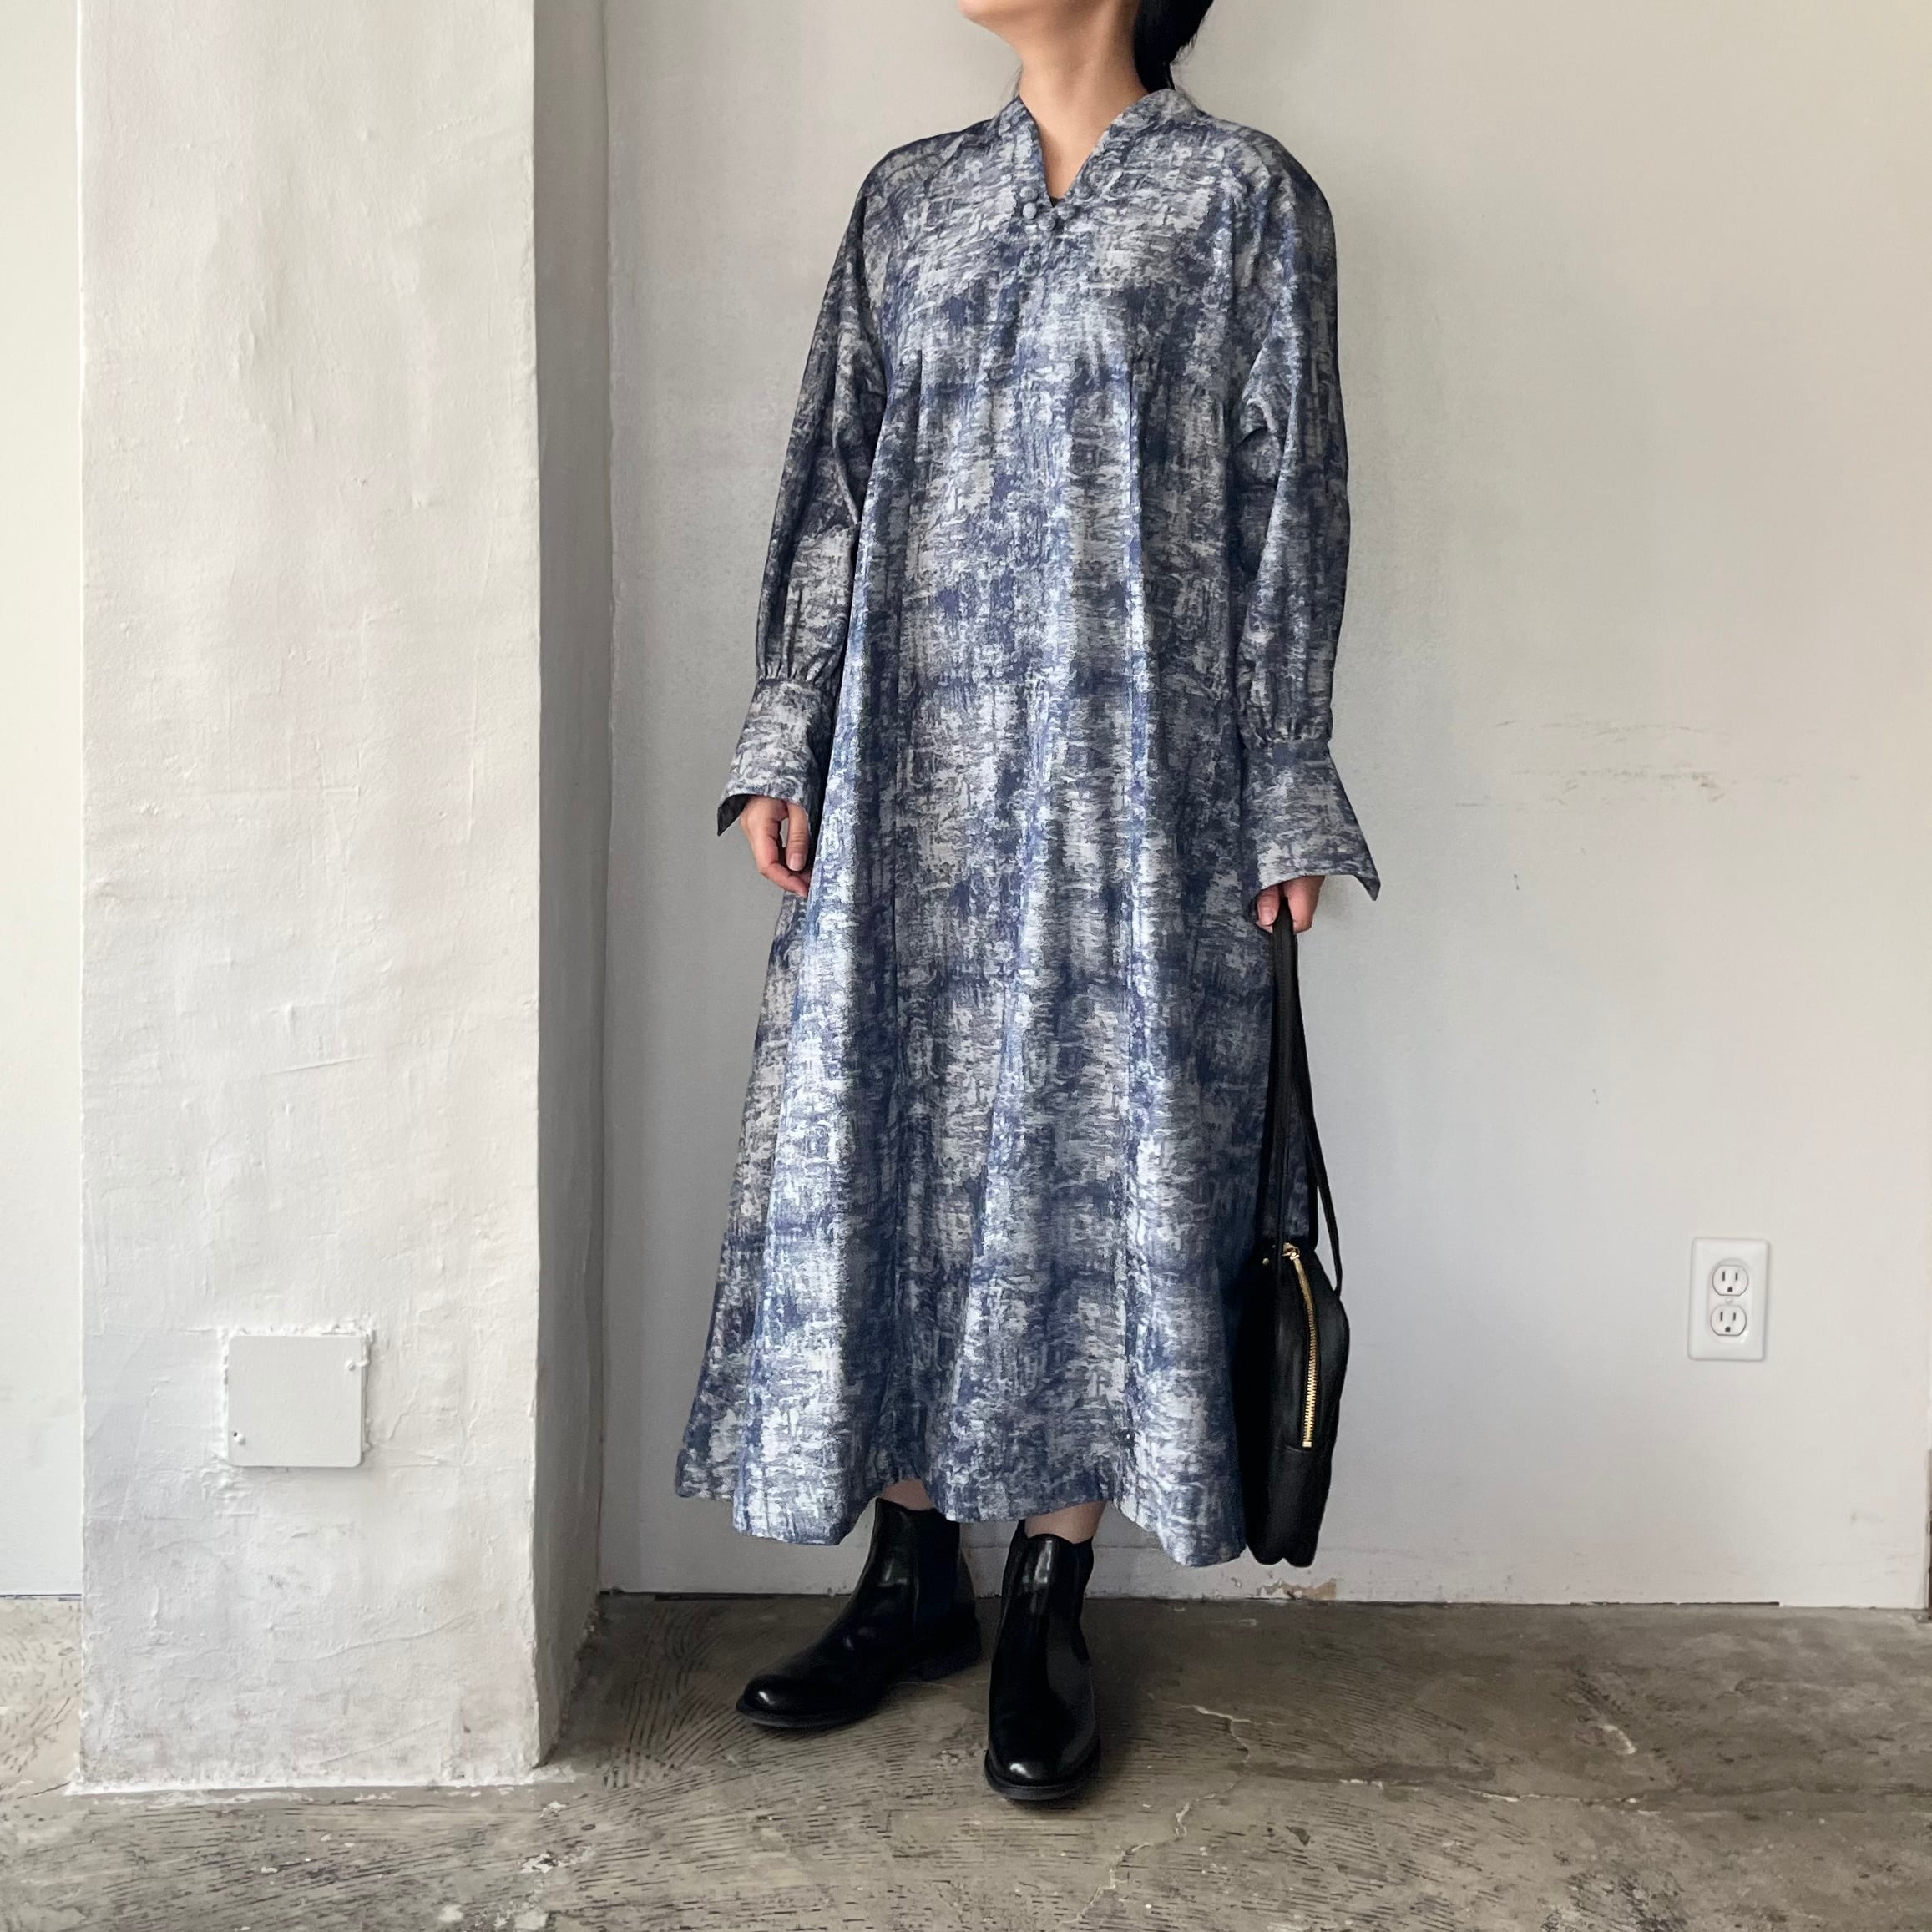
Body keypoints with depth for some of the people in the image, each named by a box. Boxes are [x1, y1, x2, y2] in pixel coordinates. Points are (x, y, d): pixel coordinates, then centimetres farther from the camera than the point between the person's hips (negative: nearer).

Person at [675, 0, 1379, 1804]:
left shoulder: (1245, 196, 3)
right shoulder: (910, 198, 15)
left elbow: (1287, 514, 0)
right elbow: (830, 485, 12)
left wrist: (1283, 804, -4)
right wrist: (785, 742, 5)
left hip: (1128, 774, -3)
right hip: (914, 772, 4)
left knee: (1102, 1151, 0)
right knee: (888, 1139, 5)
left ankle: (1046, 1606, 15)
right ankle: (912, 1572, 22)